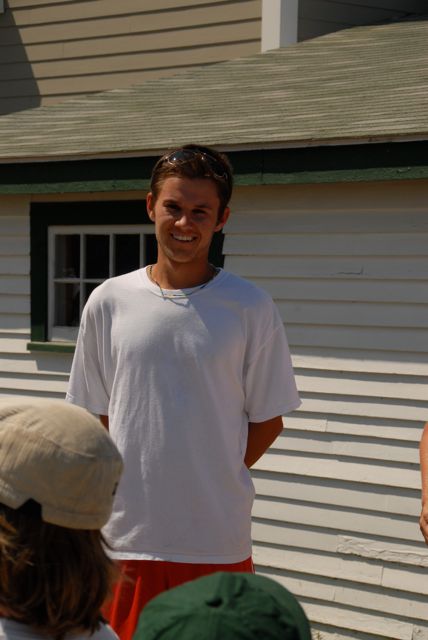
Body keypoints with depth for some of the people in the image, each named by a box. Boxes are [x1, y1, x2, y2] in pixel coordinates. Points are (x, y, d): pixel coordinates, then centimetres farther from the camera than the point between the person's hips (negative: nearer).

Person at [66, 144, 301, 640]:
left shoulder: (251, 309, -2)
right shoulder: (108, 303, 2)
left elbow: (267, 420, 4)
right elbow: (96, 418, 9)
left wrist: (212, 483, -1)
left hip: (218, 543, -1)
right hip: (125, 538, 1)